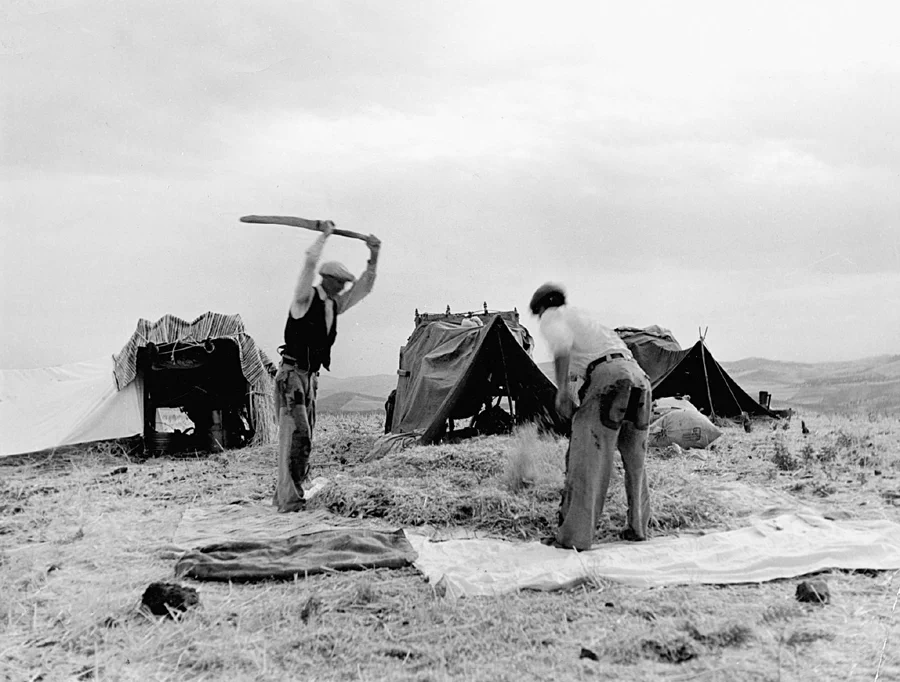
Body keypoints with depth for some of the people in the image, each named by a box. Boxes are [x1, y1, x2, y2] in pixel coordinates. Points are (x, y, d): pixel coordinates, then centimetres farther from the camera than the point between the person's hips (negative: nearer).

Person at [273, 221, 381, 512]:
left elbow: (363, 288, 15)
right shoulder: (305, 298, -8)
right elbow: (310, 262, -21)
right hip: (291, 376, -8)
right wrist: (324, 235, -11)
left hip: (310, 378, 8)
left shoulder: (334, 305, 13)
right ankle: (289, 499, -15)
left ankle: (283, 494, 18)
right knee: (297, 436, -16)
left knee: (301, 439, 10)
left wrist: (373, 258, 4)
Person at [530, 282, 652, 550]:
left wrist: (562, 390, -13)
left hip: (606, 379, -8)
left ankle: (574, 535, -4)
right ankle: (638, 527, 28)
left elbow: (562, 344, -12)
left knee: (586, 461, -4)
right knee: (635, 462, 20)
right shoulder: (584, 316, 35)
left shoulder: (552, 318, 11)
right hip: (639, 378, 8)